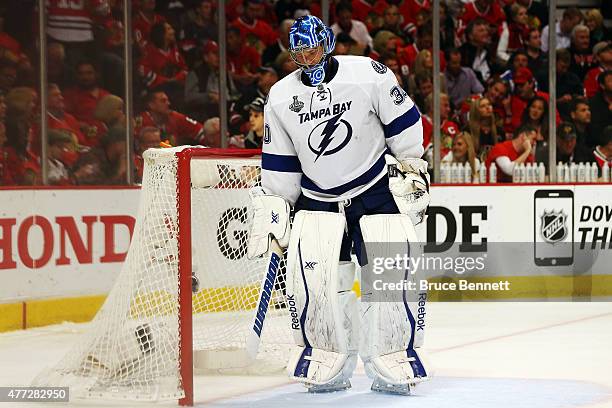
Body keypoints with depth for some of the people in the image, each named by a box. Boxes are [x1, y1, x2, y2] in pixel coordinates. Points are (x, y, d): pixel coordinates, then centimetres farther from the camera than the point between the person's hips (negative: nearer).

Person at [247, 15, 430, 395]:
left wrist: (412, 170, -2)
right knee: (311, 275, -10)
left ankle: (392, 364, 3)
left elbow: (405, 125, -4)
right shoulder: (281, 97, 0)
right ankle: (330, 364, 4)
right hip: (317, 198, 3)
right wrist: (270, 213, 5)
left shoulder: (369, 75, -13)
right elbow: (279, 167, 7)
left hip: (376, 189, -3)